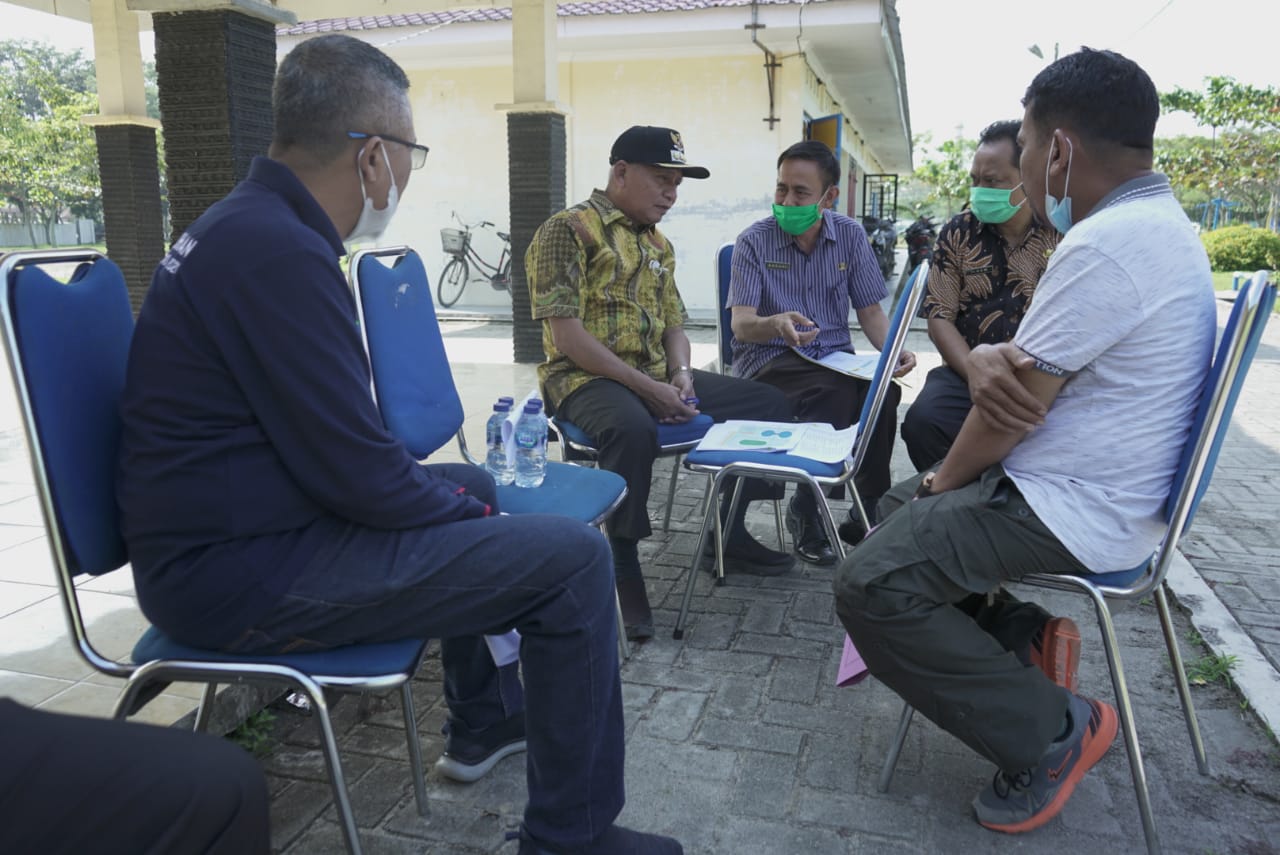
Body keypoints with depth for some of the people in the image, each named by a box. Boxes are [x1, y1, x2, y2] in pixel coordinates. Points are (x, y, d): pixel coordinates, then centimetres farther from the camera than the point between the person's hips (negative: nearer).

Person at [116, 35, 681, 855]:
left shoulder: (245, 224, 10)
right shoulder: (280, 250, -23)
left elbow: (332, 432, 14)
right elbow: (356, 470, -23)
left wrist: (459, 500, 10)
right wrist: (464, 512, -4)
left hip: (232, 527, 11)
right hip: (240, 572, -11)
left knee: (473, 484, 27)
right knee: (573, 557, -15)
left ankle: (484, 721, 37)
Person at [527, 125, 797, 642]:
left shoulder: (659, 244, 17)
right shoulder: (568, 230, -8)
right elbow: (566, 333, -17)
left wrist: (681, 375, -5)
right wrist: (645, 387, -20)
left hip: (656, 377, 8)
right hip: (587, 378, -8)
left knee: (769, 403, 2)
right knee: (632, 427, -41)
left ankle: (730, 535, 12)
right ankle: (624, 567, -22)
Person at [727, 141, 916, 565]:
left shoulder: (851, 236, 5)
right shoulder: (754, 241, -4)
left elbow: (870, 312, 7)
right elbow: (741, 324, -14)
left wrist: (894, 351, -14)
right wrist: (777, 324, -38)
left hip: (835, 356, 3)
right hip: (769, 359, -3)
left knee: (884, 391, -29)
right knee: (836, 391, -34)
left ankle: (869, 511, -12)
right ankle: (806, 511, -18)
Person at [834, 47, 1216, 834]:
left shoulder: (1106, 245, -24)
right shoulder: (1159, 223, 10)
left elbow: (1014, 411, -20)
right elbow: (1025, 359, 10)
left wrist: (946, 478, -2)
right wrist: (989, 358, -13)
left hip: (1074, 512, -11)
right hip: (1086, 488, 11)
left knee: (871, 585, -16)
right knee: (902, 506, 21)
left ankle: (1051, 731, -3)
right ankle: (1023, 635, 12)